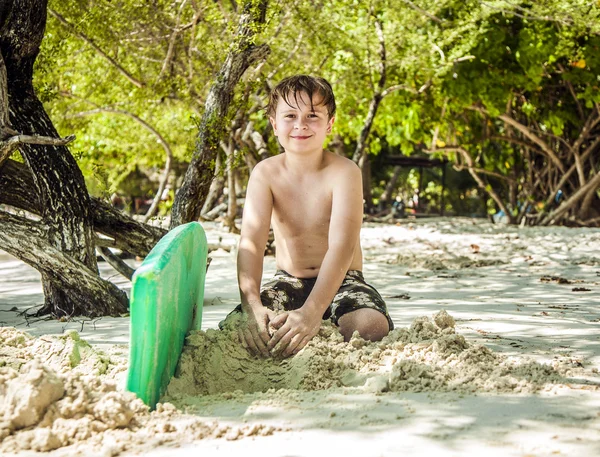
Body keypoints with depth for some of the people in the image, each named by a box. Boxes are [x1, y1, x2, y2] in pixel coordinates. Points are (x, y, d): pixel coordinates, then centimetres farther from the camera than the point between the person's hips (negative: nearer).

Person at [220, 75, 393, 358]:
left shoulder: (344, 172, -17)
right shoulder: (265, 174, -8)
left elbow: (342, 246, -28)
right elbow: (251, 242, -20)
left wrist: (312, 311, -43)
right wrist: (252, 306, -38)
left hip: (339, 281, -2)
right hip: (288, 282, 2)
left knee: (371, 326, -33)